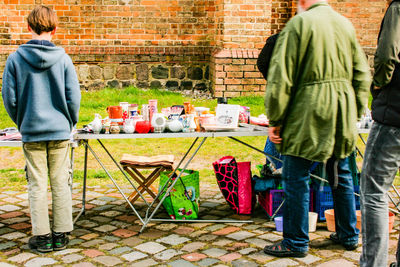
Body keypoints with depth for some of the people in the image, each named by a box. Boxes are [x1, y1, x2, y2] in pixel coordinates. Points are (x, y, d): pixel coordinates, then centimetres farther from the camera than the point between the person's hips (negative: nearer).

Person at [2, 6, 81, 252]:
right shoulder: (63, 59, -4)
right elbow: (74, 97, -3)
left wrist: (22, 123, 14)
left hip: (31, 132, 0)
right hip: (60, 131, 0)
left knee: (37, 186, 7)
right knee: (61, 185, 7)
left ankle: (42, 236, 12)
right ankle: (61, 235, 14)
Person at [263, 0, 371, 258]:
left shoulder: (300, 23, -8)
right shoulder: (346, 24, 10)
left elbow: (282, 77, -12)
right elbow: (362, 74, 13)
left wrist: (275, 120, -6)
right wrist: (355, 113, 19)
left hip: (309, 114, -7)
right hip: (342, 114, 7)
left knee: (296, 178, 3)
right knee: (341, 175, 18)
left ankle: (296, 242, 10)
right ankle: (348, 235, 29)